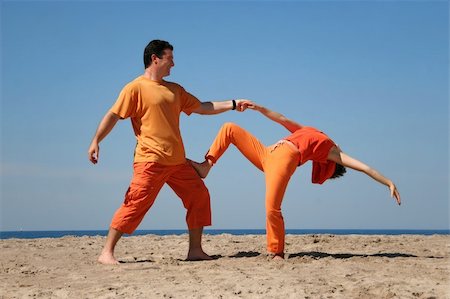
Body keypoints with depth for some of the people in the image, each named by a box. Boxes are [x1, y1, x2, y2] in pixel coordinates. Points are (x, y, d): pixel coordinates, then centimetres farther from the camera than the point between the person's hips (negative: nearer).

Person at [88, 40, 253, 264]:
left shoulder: (175, 90, 19)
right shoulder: (135, 88, -3)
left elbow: (202, 108, 22)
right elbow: (113, 115, -7)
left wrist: (233, 104, 17)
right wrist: (96, 141, -17)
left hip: (177, 161, 7)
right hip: (150, 160, -7)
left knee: (199, 197, 6)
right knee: (135, 204, -12)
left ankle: (195, 250, 13)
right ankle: (107, 252, -4)